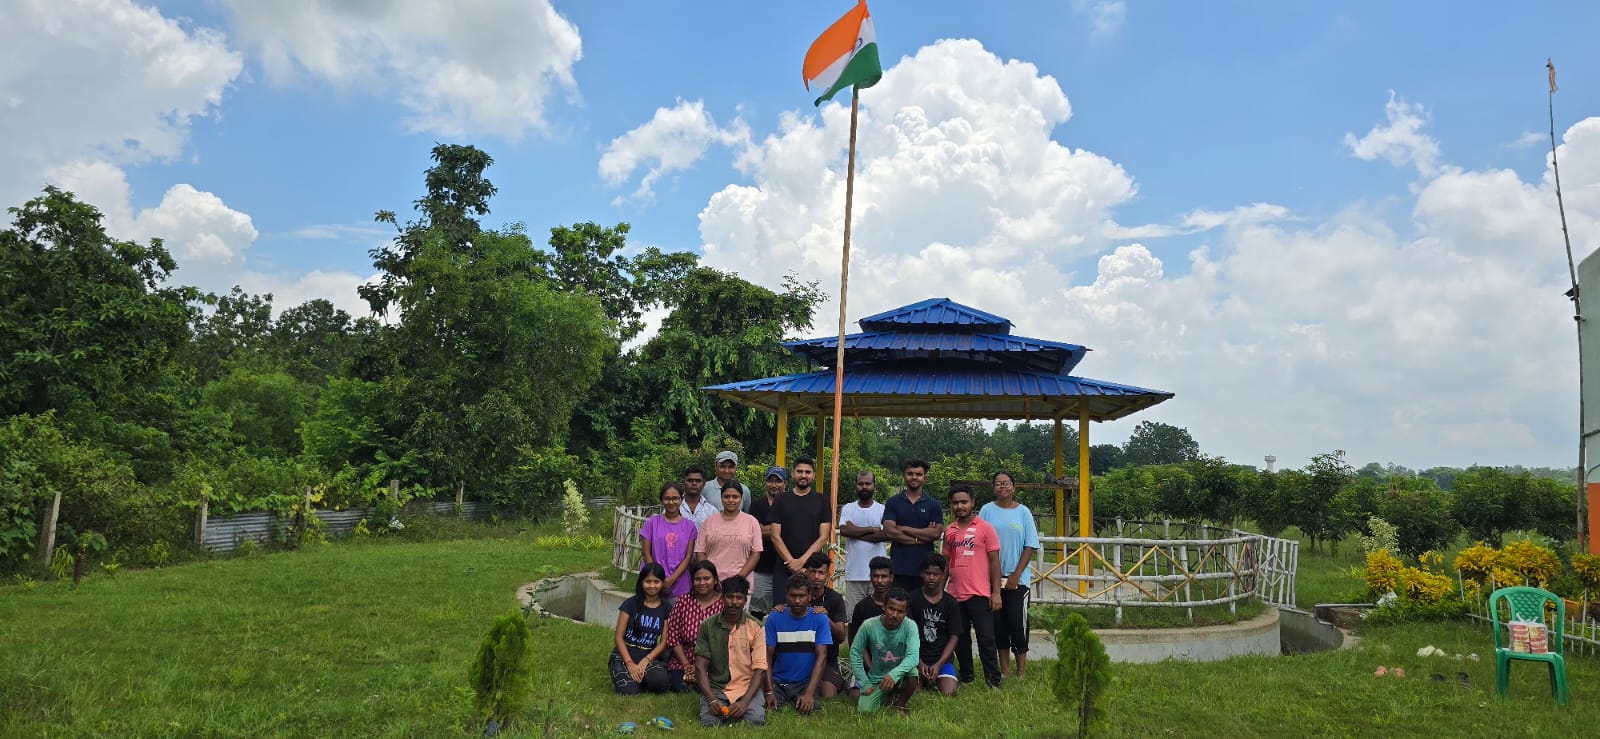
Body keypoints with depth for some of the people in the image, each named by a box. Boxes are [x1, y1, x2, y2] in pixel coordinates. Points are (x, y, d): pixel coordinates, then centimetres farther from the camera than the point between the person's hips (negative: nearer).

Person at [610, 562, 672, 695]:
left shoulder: (665, 608, 4)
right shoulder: (631, 604, -2)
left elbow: (664, 642, 2)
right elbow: (618, 637, -3)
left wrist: (646, 661, -13)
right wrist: (630, 664, -15)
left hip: (649, 657, 2)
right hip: (624, 655, -2)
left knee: (661, 683, -30)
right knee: (629, 690, -28)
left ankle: (640, 677, 3)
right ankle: (620, 676, 7)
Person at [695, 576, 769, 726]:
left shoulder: (755, 627, -3)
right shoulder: (708, 626, 1)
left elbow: (760, 668, -7)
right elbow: (700, 666, -1)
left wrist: (744, 702, -20)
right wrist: (711, 700, -16)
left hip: (747, 687, 0)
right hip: (716, 688, 0)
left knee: (756, 720, -28)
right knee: (709, 721, -28)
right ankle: (721, 707, 4)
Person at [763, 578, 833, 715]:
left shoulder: (820, 619, -4)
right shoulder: (774, 618, -1)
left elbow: (821, 657, -10)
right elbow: (767, 657, -2)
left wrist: (809, 693, -21)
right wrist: (770, 692, -15)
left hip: (806, 682, -1)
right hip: (778, 681, 1)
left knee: (809, 709, -29)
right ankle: (783, 699, 1)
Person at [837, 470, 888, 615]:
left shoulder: (883, 509, 5)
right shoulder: (848, 508, 9)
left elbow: (888, 534, -12)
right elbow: (844, 530, -9)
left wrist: (856, 532, -7)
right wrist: (872, 529, -7)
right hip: (854, 573, 1)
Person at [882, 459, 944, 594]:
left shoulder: (933, 504, 8)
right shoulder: (893, 502, 7)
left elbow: (936, 533, -4)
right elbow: (889, 532, -5)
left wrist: (905, 529, -6)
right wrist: (920, 538, -8)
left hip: (925, 568, 0)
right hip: (899, 568, 0)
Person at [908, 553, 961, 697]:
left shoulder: (950, 603, 1)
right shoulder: (913, 600, -1)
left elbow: (953, 638, 1)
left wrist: (938, 665, -11)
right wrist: (919, 663, -12)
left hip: (942, 658, 1)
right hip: (917, 658, 0)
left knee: (948, 694, -20)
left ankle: (936, 679, 13)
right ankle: (924, 680, 13)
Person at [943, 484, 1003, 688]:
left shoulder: (985, 528, -3)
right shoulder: (949, 531, 10)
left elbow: (994, 561, -4)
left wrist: (996, 592, -8)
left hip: (979, 595, -5)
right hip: (955, 595, 5)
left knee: (986, 639, -3)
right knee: (960, 640, 12)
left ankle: (993, 682, 5)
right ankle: (966, 679, 24)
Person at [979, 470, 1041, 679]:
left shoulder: (1023, 512, 2)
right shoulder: (987, 510, 2)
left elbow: (1031, 546, 0)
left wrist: (1016, 575, -7)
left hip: (1017, 578, -1)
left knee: (1018, 623, -2)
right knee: (998, 623, 6)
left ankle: (1021, 671, 9)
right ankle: (1004, 670, 16)